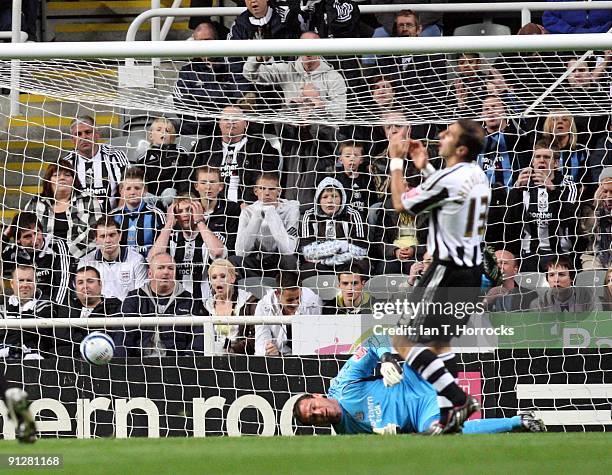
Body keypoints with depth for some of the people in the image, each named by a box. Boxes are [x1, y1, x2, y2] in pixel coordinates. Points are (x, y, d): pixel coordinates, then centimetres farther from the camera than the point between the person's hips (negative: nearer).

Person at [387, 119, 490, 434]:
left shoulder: (447, 181, -20)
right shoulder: (478, 176, 7)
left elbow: (401, 204, -6)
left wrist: (396, 161, 5)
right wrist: (425, 167, 23)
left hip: (448, 272, -9)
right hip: (472, 270, 9)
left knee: (403, 342, -4)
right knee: (440, 341, 23)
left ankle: (458, 398, -14)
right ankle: (447, 415, 17)